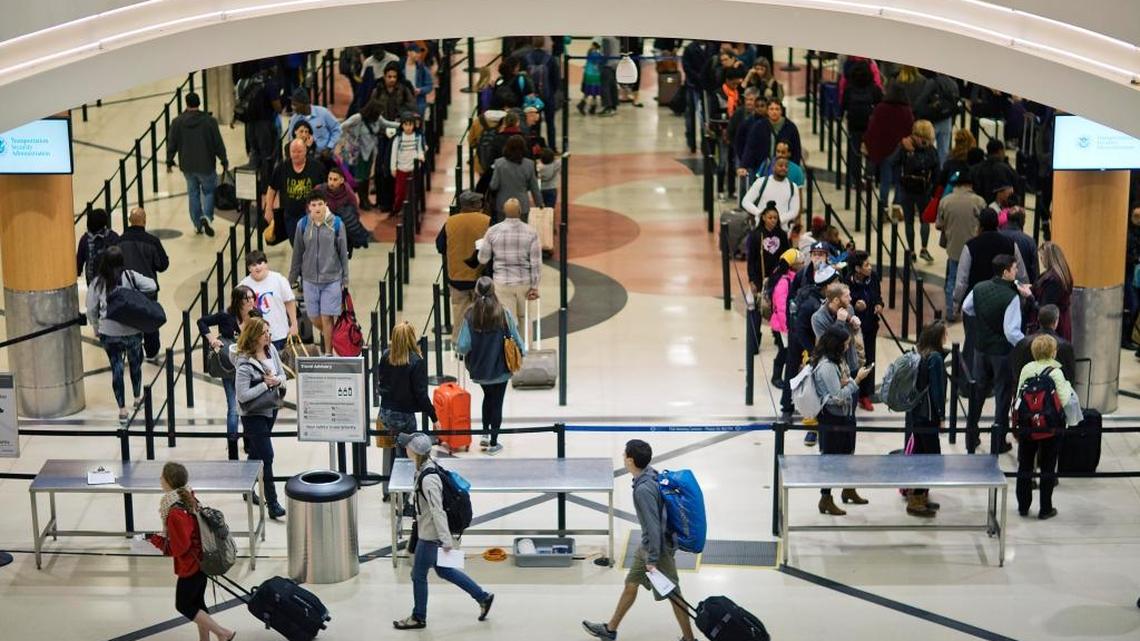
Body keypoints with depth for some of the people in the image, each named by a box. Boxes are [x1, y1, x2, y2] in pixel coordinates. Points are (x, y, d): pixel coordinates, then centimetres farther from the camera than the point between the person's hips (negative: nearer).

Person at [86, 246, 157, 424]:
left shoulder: (97, 282, -6)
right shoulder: (130, 276, -8)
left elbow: (91, 309, -2)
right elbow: (152, 287, -9)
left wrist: (96, 328, 13)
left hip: (109, 333, 0)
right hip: (132, 331, 0)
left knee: (116, 368, 8)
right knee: (135, 363, 22)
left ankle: (122, 410, 8)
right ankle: (137, 398, 38)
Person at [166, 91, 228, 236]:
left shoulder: (177, 122, -5)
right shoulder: (209, 121, -11)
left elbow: (171, 144, 0)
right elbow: (218, 143, -7)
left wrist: (169, 162, 12)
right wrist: (224, 161, 4)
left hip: (187, 166, 2)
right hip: (206, 165, -2)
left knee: (193, 193, 16)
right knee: (209, 191, 12)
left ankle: (197, 224, 18)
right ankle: (207, 216, -12)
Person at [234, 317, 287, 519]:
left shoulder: (271, 349, -2)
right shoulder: (244, 363, -23)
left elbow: (282, 374, 7)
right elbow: (242, 395, -25)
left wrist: (277, 380, -15)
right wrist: (266, 384, -22)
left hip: (271, 408, 7)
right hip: (253, 413, -7)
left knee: (257, 452, 21)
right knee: (266, 456, -8)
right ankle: (272, 504, -3)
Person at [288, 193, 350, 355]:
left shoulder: (336, 224, -5)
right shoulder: (303, 225, -1)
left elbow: (343, 253, 1)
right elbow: (297, 253, 7)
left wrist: (345, 279, 2)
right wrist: (292, 278, 9)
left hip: (332, 279, -2)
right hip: (310, 279, 2)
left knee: (327, 317, -4)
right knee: (314, 317, 8)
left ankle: (328, 352, 10)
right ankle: (326, 334, 41)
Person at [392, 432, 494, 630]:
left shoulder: (427, 479, -29)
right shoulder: (428, 465, -1)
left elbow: (438, 511, -27)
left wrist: (445, 540, -23)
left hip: (431, 535, -9)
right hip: (428, 531, 9)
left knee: (418, 575, 10)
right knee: (443, 570, 22)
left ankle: (419, 618, 28)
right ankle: (483, 597, 30)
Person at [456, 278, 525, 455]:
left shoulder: (470, 315, -13)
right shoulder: (503, 312, -14)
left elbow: (463, 346, -15)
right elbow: (515, 337, -6)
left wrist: (459, 350, 8)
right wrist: (522, 351, 14)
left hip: (479, 368, 2)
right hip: (500, 367, -1)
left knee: (488, 397, 27)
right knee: (497, 402, 13)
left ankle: (485, 434, 26)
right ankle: (493, 443, 16)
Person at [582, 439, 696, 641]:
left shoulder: (644, 489, -31)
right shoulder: (650, 473, -2)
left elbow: (653, 526, -27)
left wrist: (652, 559, -20)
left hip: (659, 547, -10)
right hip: (647, 544, 10)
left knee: (672, 594, 5)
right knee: (631, 584, 21)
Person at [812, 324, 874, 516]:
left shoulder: (838, 360, 4)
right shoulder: (826, 366, -24)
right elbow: (838, 397, -23)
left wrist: (847, 382, -6)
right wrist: (857, 380, -20)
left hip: (845, 415, 9)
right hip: (832, 419, -9)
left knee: (847, 453, 22)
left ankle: (848, 490, 39)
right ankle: (826, 500, 11)